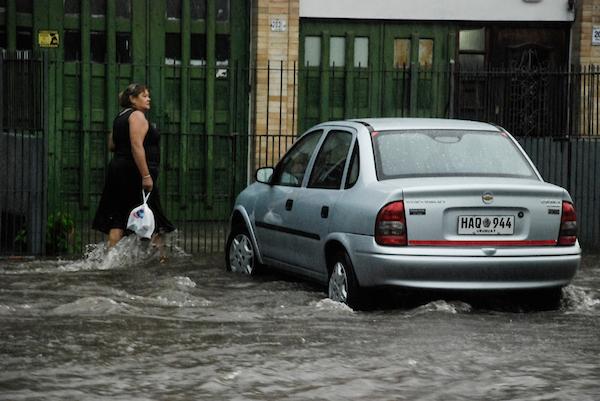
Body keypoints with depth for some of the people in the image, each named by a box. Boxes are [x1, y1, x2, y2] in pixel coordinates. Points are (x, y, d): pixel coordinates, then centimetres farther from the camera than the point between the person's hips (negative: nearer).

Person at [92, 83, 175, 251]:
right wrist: (146, 176, -24)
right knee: (152, 219, -4)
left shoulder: (120, 117, 18)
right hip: (135, 172, -9)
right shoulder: (137, 116, -10)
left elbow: (111, 145, 22)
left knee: (118, 220, 5)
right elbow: (137, 146, -21)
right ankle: (159, 255, -4)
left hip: (117, 168, 9)